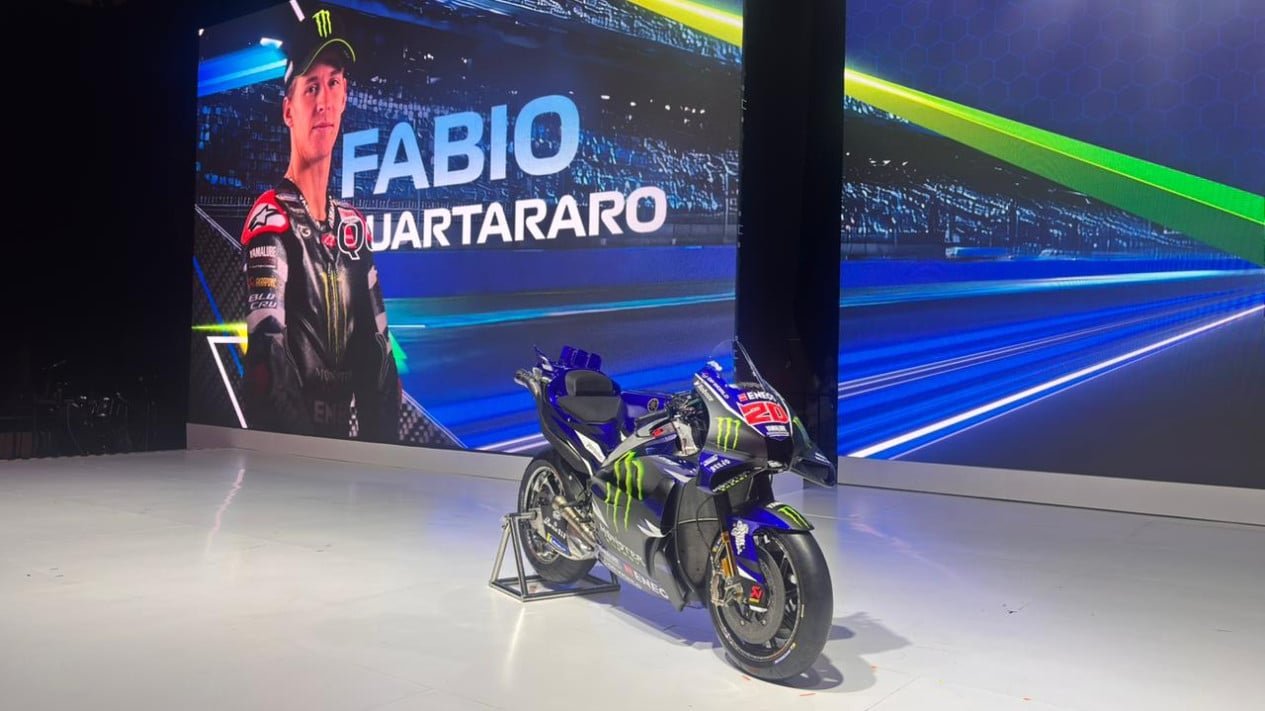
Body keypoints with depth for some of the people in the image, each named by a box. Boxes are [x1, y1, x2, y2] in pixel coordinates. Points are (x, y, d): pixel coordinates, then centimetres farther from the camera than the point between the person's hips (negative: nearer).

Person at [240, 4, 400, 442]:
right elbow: (268, 363, -20)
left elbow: (376, 349, 10)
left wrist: (383, 439, 1)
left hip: (349, 444, 6)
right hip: (291, 444, -6)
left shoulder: (354, 225, 11)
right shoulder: (269, 222, -11)